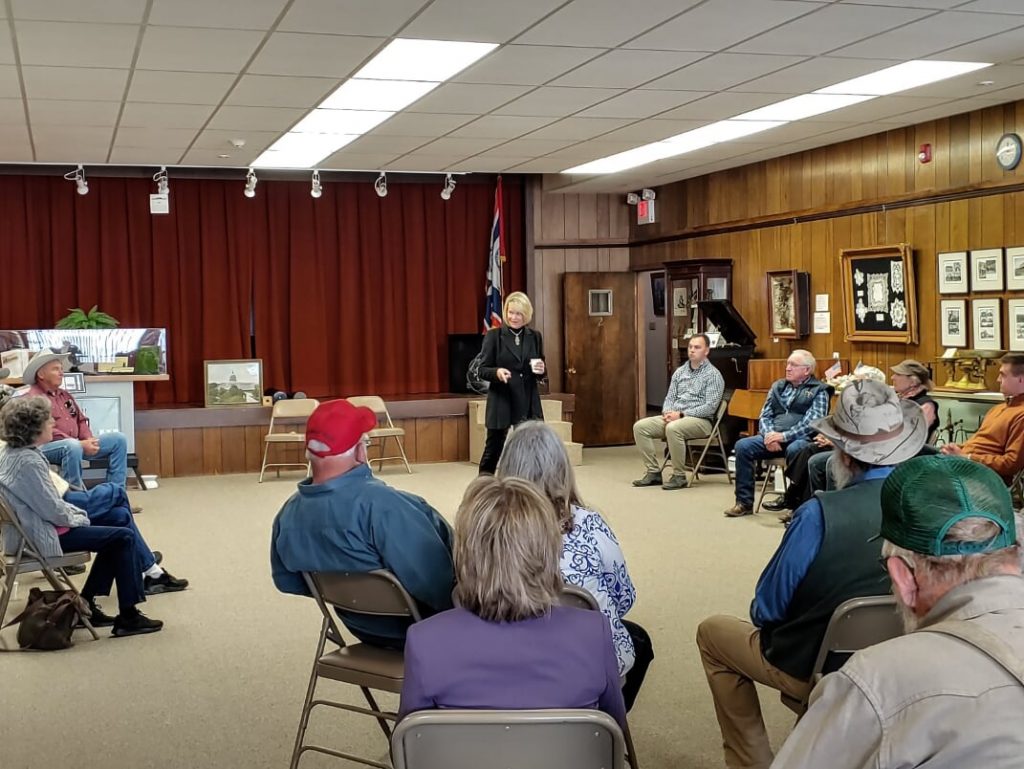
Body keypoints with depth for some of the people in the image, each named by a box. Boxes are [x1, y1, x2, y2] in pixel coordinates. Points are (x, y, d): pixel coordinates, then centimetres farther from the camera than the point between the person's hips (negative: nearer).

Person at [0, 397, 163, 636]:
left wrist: (77, 513, 9)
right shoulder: (27, 462, -25)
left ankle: (87, 603, 20)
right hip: (42, 537, -10)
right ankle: (128, 617, -3)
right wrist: (80, 518, -5)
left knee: (118, 527, 17)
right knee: (124, 538, -8)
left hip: (33, 528, 10)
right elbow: (53, 511, -23)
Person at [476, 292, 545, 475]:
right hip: (501, 404, -3)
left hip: (528, 405, 3)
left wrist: (541, 370, -9)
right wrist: (497, 372, -23)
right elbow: (482, 370, -3)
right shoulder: (494, 336, -2)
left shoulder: (535, 337, 8)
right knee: (494, 448, 2)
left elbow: (541, 373, 14)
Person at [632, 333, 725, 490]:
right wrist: (667, 412, -7)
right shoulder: (680, 371, 16)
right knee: (640, 427, -12)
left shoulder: (713, 375, -5)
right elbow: (670, 397, 17)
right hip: (674, 417, 7)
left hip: (700, 420, -7)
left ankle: (679, 476, -24)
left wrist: (681, 415, -19)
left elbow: (710, 407, -14)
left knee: (673, 428, -38)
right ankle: (654, 472, -8)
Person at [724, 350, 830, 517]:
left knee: (794, 450, -39)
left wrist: (784, 436, -20)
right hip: (773, 436, 5)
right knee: (742, 446, -18)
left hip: (801, 438, -5)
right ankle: (744, 502, -12)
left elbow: (812, 422, -11)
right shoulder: (778, 386, 19)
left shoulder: (819, 391, 2)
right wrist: (769, 435, -7)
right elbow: (765, 416, 15)